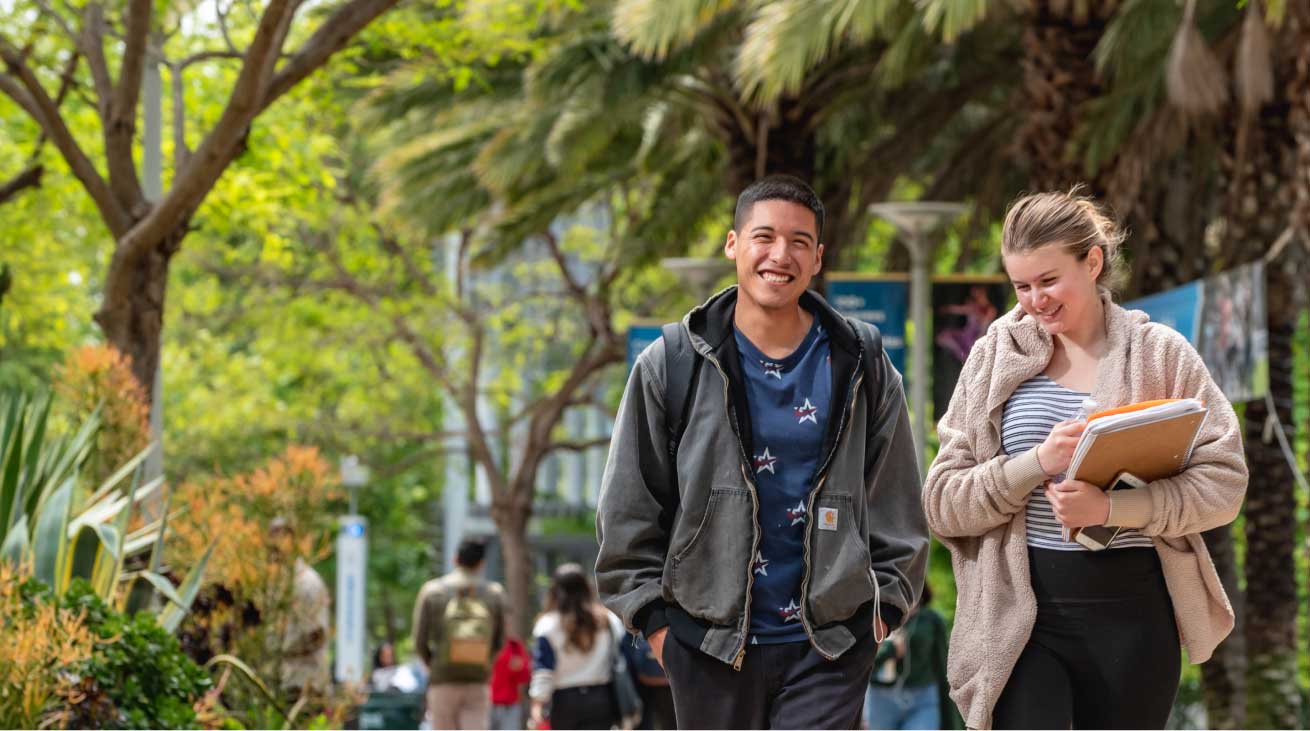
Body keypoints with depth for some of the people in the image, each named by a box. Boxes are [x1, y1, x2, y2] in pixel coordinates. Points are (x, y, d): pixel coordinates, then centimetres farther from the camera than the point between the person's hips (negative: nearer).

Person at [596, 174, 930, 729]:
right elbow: (627, 507, 5)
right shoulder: (672, 365, 2)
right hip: (710, 642, 1)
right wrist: (652, 615, 0)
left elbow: (895, 500, 11)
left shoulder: (860, 367, 5)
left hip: (828, 642, 0)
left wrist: (884, 600, 4)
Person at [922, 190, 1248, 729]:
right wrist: (1036, 462, -15)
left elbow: (1224, 483, -4)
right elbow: (942, 503, 2)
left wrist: (1110, 508, -18)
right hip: (1021, 614, 0)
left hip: (1131, 611, 0)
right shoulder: (996, 358, 7)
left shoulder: (1161, 355, 4)